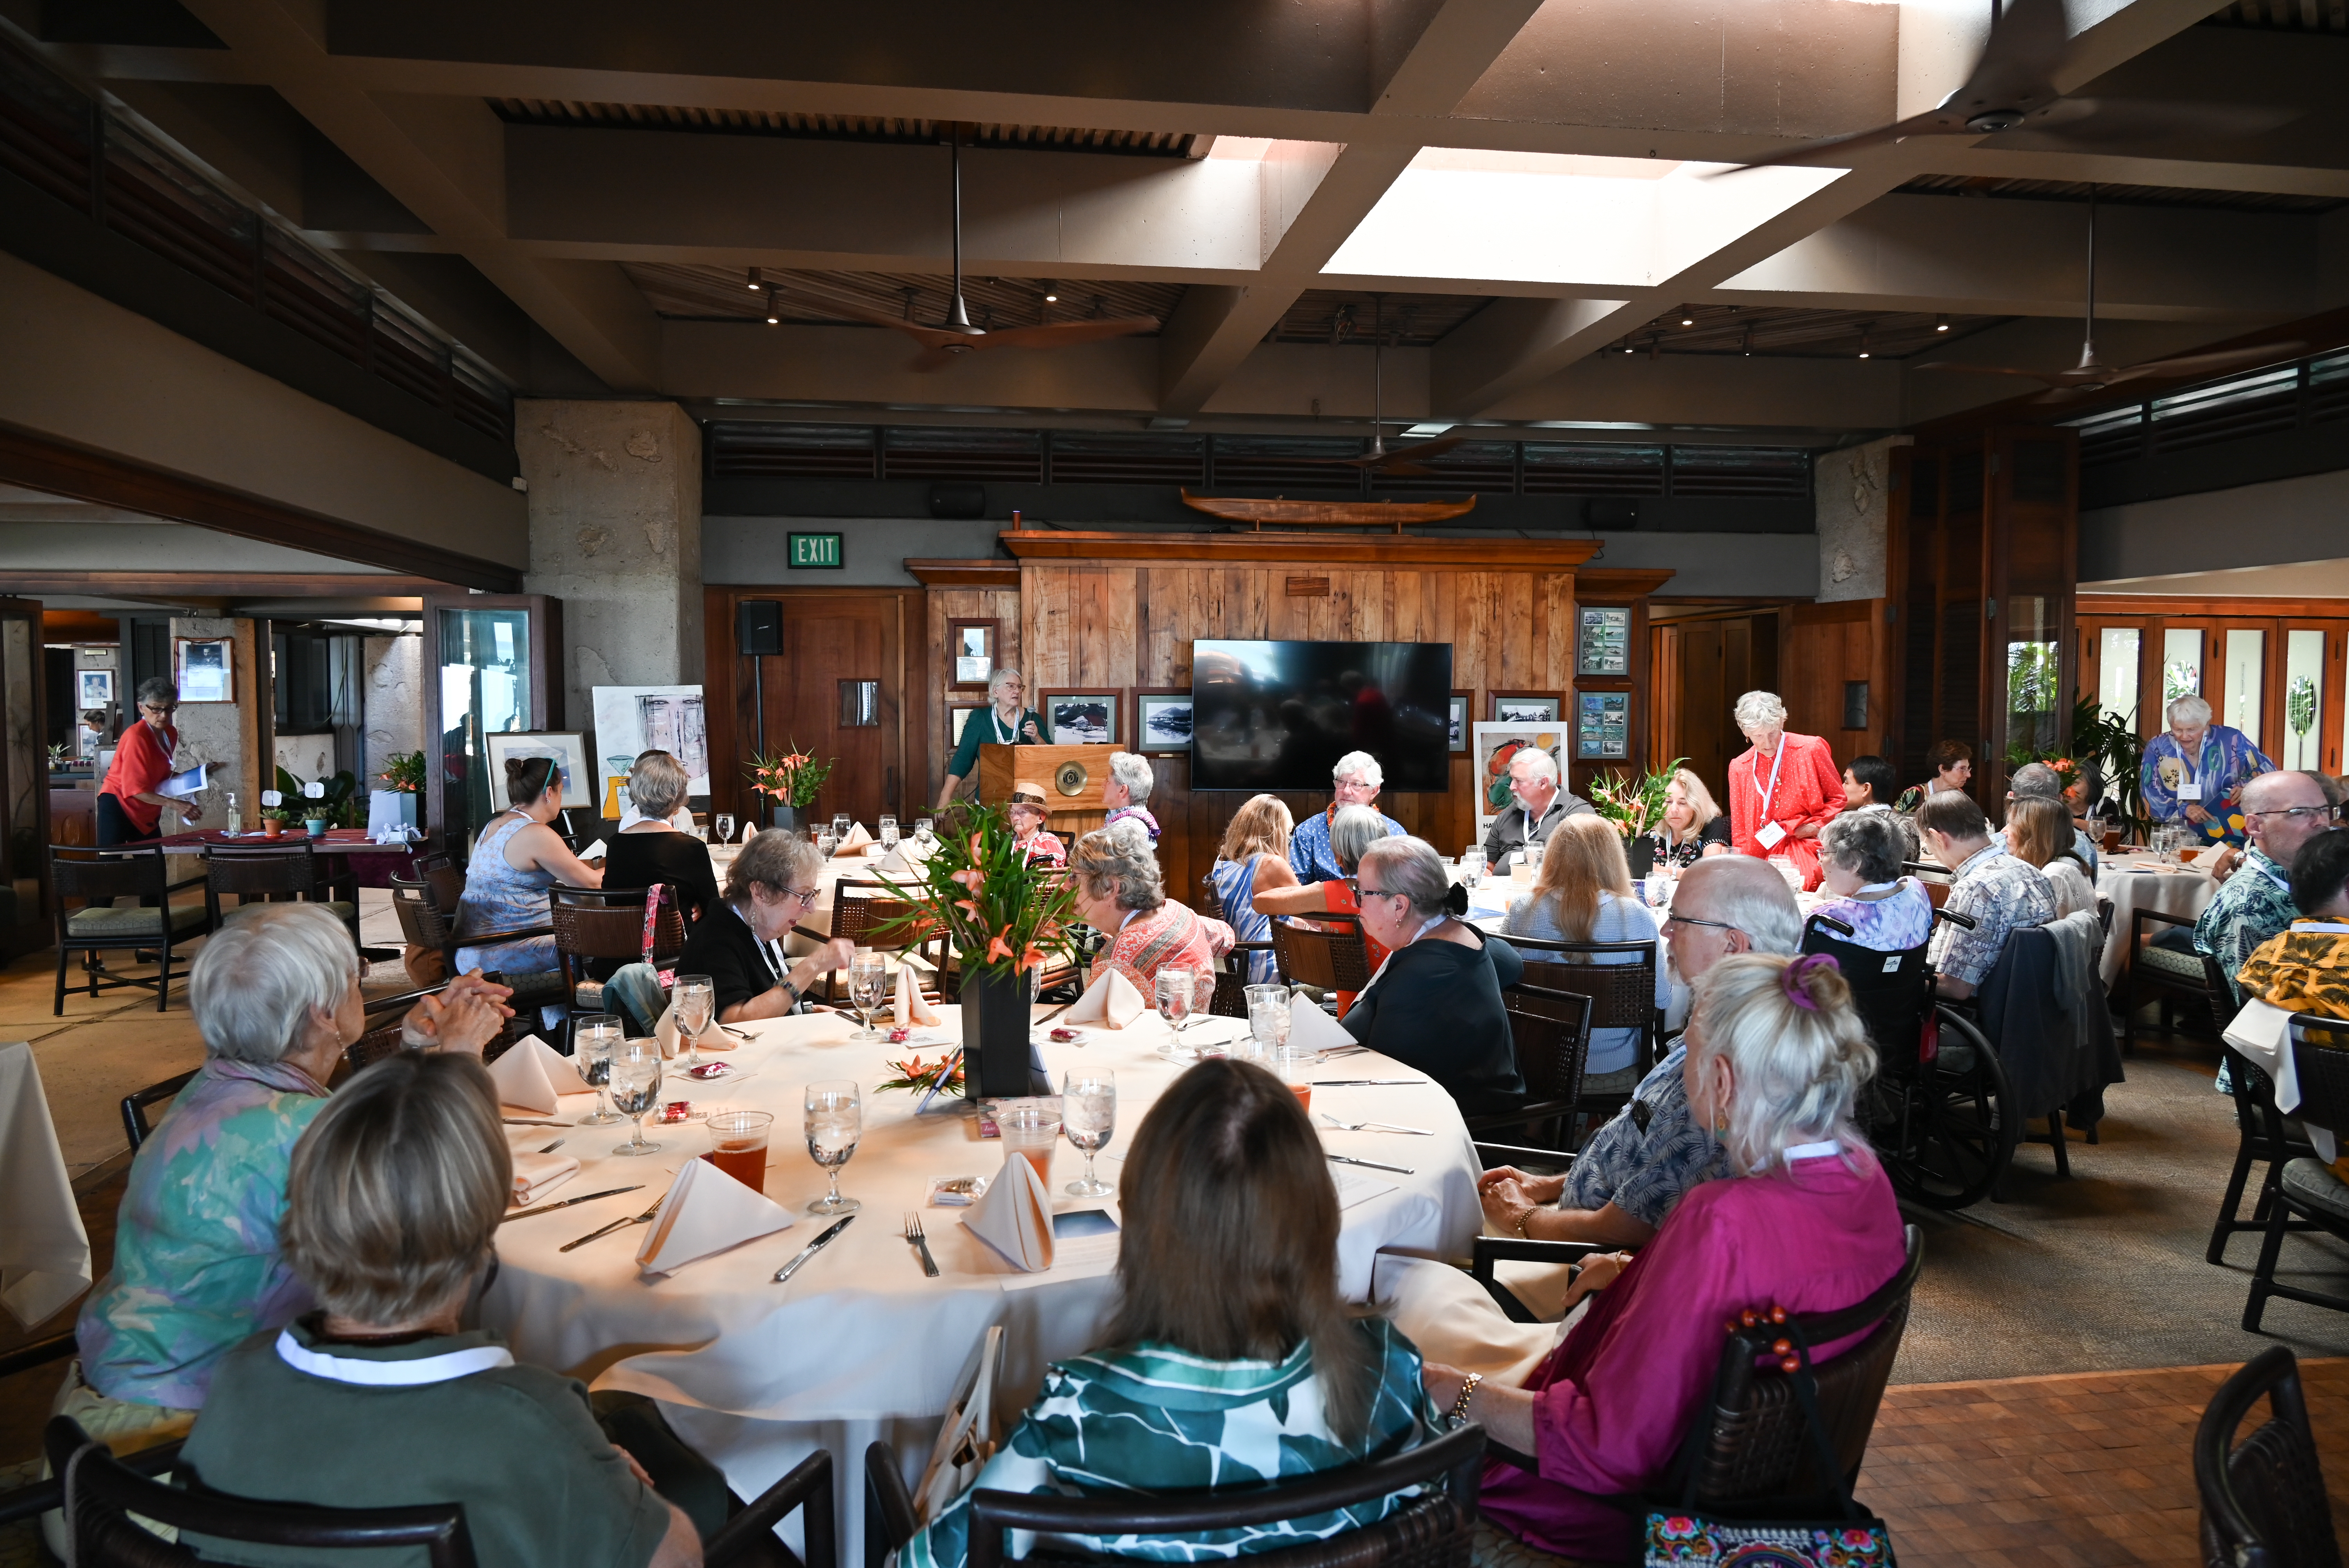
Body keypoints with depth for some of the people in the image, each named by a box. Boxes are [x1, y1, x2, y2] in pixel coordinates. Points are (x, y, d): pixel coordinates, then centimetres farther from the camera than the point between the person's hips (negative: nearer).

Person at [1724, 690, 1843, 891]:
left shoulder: (1811, 749, -1)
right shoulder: (1738, 768, 7)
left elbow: (1837, 799, 9)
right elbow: (1739, 831, 10)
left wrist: (1815, 827, -6)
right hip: (1762, 857, 2)